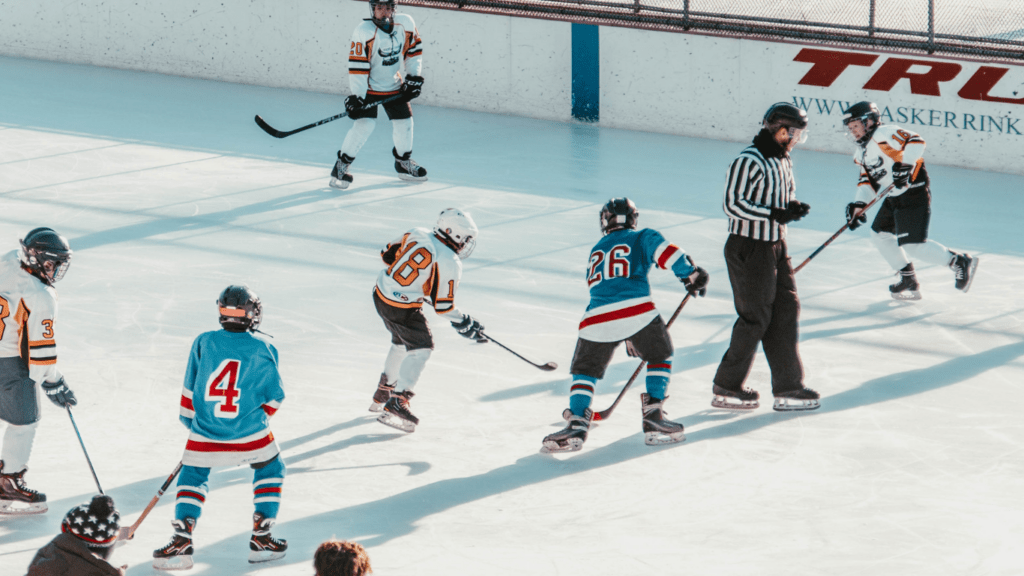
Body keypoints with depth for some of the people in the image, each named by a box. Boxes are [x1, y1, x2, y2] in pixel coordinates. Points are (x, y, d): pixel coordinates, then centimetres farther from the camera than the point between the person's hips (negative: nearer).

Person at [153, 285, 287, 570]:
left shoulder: (204, 342, -3)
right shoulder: (264, 351, -6)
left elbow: (190, 389, 5)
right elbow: (274, 397, 3)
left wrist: (190, 420, 21)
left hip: (205, 434, 1)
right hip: (250, 434, -1)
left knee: (192, 477, 18)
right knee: (270, 470, 23)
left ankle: (182, 541, 2)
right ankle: (261, 540, 18)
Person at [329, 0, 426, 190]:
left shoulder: (405, 24, -10)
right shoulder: (364, 32, -24)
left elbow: (414, 50, 6)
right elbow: (357, 66, -23)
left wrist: (414, 77, 1)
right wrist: (357, 96, -25)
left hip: (394, 86, 5)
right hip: (368, 87, -5)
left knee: (404, 121, 8)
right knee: (364, 124, -17)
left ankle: (404, 163, 32)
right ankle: (342, 165, -3)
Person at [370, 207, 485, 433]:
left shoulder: (417, 235, 1)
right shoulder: (449, 263, -17)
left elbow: (388, 255, 13)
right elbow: (443, 306, -12)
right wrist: (467, 326, 1)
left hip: (381, 293, 8)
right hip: (402, 308, -8)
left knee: (402, 342, 27)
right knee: (420, 348, 3)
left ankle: (383, 393, 41)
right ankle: (396, 404, -6)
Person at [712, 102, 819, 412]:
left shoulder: (784, 161, 12)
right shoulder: (748, 161, -18)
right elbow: (732, 204, -22)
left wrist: (792, 208, -1)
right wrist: (773, 214, -26)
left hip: (775, 246, 9)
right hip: (747, 249, -9)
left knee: (786, 311, 6)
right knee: (755, 318, -4)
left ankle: (788, 386, 11)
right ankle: (726, 388, 8)